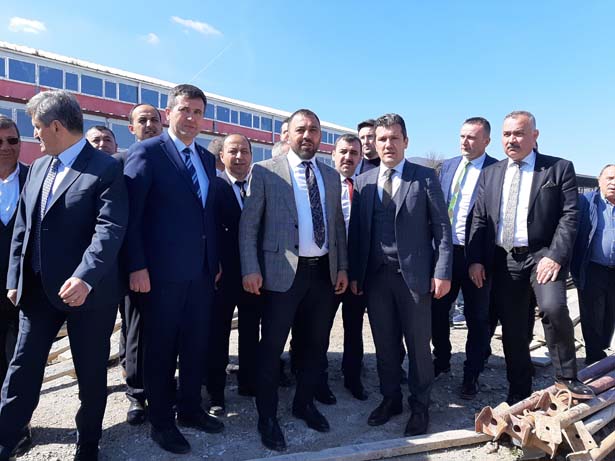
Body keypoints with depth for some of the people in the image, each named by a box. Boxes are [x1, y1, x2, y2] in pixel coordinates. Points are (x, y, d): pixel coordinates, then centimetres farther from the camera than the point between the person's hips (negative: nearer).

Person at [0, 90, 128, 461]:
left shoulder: (106, 169, -10)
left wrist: (85, 277, -32)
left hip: (88, 291, -6)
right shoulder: (39, 167, 13)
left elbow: (110, 229, -21)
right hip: (38, 288, 6)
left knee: (91, 374, 9)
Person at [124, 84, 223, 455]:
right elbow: (131, 214, -11)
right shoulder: (146, 152, -6)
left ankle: (190, 409, 34)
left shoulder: (207, 159, 13)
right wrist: (137, 266, -15)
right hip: (163, 271, -6)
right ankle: (162, 421, 26)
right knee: (161, 349, 9)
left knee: (196, 345, 15)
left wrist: (216, 260, 12)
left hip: (202, 271, 6)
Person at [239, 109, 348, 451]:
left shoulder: (332, 176, 12)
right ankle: (268, 417, 22)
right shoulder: (266, 172, -2)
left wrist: (342, 267, 8)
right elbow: (248, 224, -4)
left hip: (324, 271, 5)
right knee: (272, 347, 4)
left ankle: (305, 403, 36)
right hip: (283, 272, -4)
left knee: (317, 344, 14)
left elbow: (338, 225, 15)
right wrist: (251, 269, -12)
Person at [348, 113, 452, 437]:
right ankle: (390, 398, 32)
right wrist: (354, 273, 4)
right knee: (384, 343, 13)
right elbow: (356, 231, 8)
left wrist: (442, 272, -9)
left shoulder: (425, 177, 1)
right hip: (375, 275, 3)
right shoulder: (363, 182, 9)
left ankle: (419, 405, 26)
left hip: (414, 274, -2)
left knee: (418, 344, 8)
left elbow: (441, 226, -2)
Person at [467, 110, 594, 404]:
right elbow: (479, 219, 9)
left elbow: (569, 215, -5)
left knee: (553, 308, -26)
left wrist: (555, 256, -17)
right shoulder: (490, 173, 11)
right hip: (503, 260, 3)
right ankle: (519, 393, 24)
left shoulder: (559, 168, 3)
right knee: (512, 329, 8)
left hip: (543, 255, -3)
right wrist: (475, 259, -1)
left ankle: (566, 376, 0)